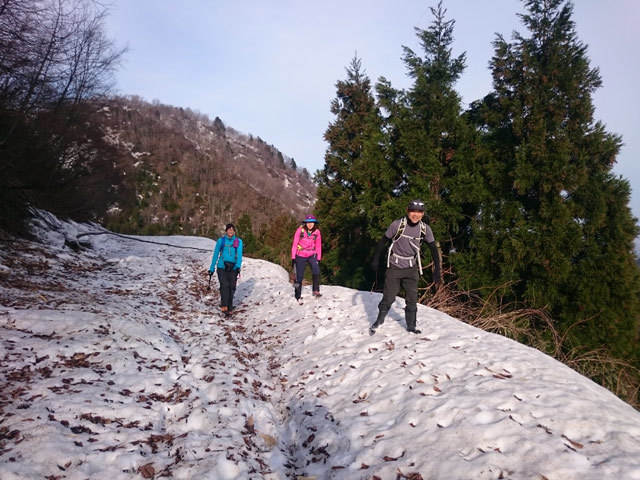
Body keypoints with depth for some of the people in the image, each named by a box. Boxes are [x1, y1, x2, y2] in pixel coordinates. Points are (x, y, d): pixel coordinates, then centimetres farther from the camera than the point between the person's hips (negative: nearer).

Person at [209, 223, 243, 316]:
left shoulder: (238, 241, 5)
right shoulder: (221, 240, 5)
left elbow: (239, 255, -5)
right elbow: (215, 254, 10)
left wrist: (238, 266, -20)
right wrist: (211, 269, 10)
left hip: (233, 269, 1)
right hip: (221, 267, -1)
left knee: (231, 287, 5)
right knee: (224, 286, -18)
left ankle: (229, 307, 19)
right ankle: (224, 307, -21)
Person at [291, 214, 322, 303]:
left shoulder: (316, 232, -5)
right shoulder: (300, 230, -12)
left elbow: (318, 246, 6)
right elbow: (294, 244, -6)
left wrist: (318, 259, 4)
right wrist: (293, 258, -8)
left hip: (312, 255, 2)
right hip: (300, 256, -1)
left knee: (316, 271, -24)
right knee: (299, 276, 0)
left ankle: (316, 290, -11)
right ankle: (298, 296, 16)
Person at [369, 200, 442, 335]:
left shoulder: (425, 229, -9)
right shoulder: (397, 224, -18)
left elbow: (434, 249, -4)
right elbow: (383, 242, -8)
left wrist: (437, 272, -9)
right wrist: (376, 260, -7)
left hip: (411, 269, 3)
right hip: (394, 267, -3)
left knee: (412, 299, 7)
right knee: (388, 298, 1)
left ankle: (411, 326, 22)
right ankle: (378, 322, 20)